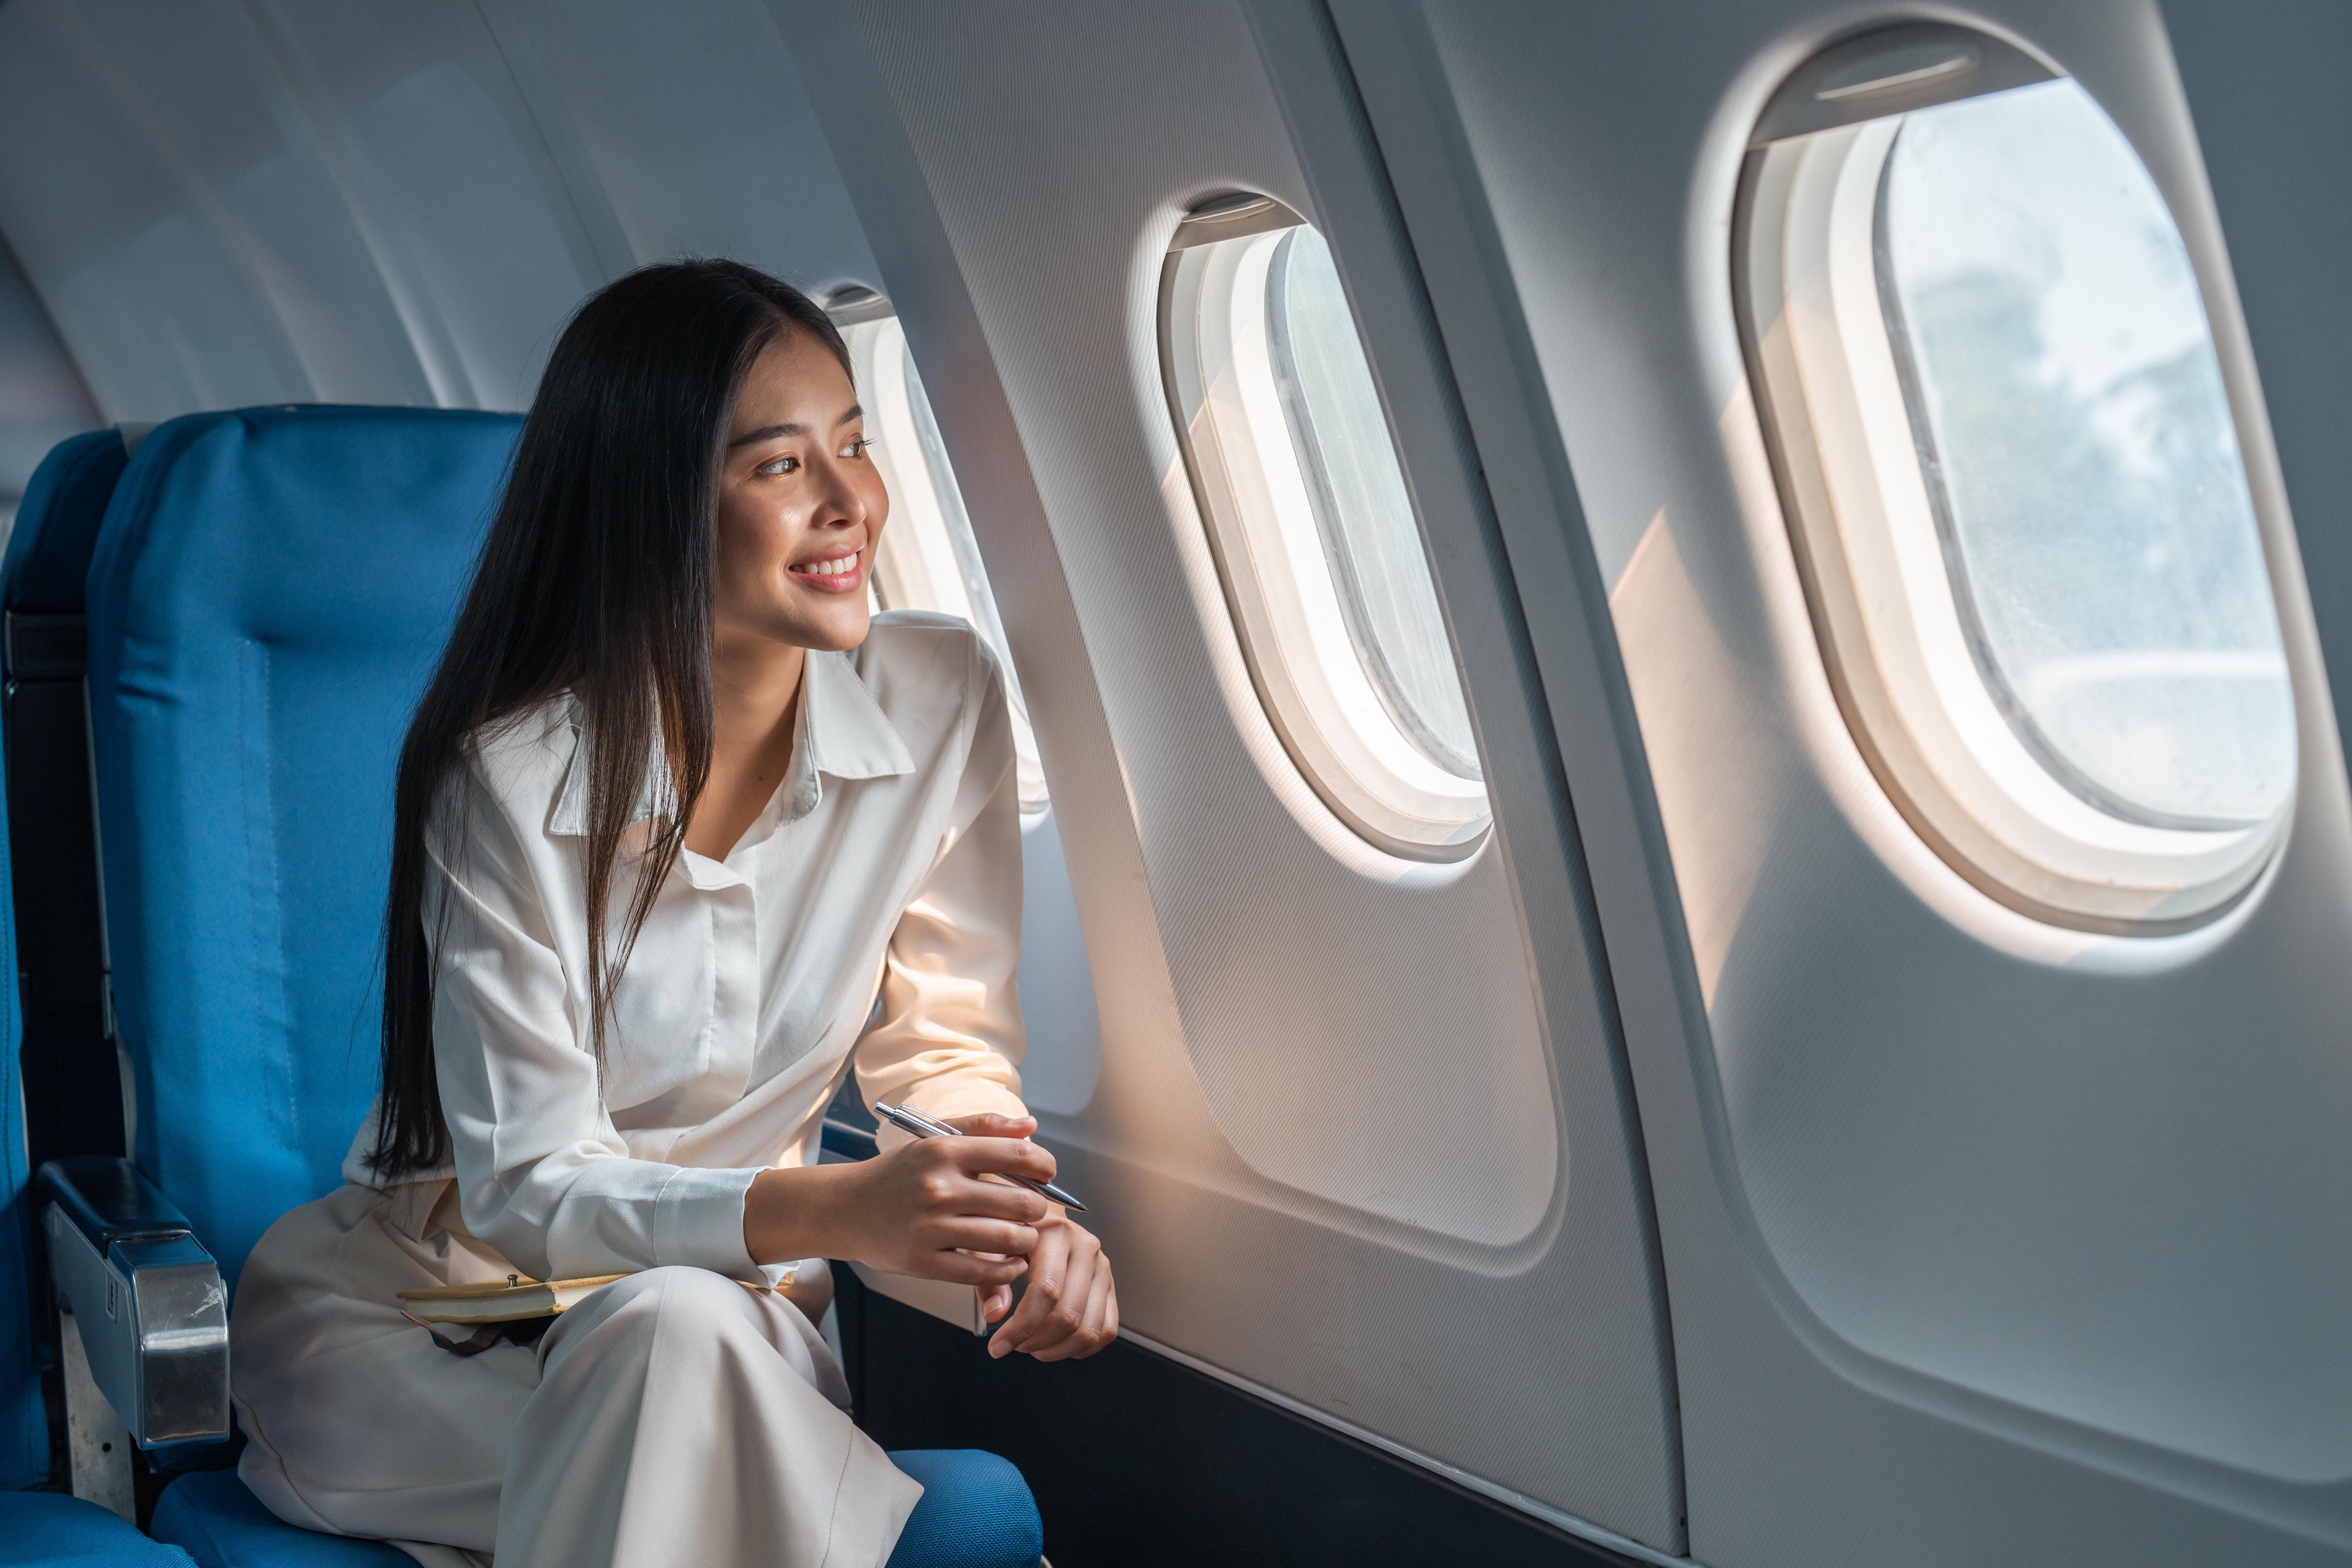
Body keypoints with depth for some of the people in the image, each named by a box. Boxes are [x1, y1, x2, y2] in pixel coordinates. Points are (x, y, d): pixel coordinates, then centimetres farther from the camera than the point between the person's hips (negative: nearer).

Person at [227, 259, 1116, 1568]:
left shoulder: (945, 700, -10)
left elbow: (944, 1042, 0)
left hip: (727, 1302, 3)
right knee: (677, 1329, -35)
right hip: (404, 1314, -2)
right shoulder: (514, 776, -21)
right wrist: (837, 1212, -37)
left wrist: (1018, 1213, -23)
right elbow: (522, 1186, -20)